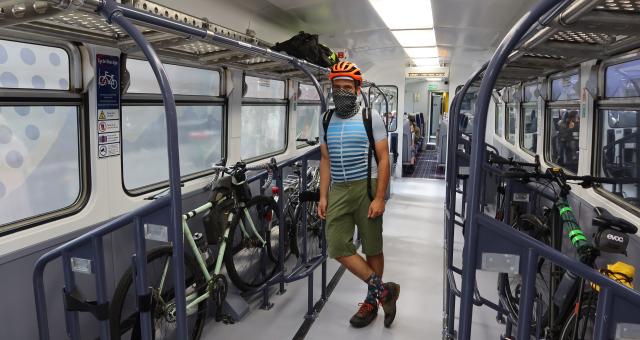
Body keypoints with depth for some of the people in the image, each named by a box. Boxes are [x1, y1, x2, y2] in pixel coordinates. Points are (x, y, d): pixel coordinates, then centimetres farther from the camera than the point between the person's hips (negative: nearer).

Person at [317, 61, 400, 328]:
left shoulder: (371, 119, -3)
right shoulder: (327, 122, 10)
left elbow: (383, 159, -6)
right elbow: (325, 160, 12)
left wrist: (379, 198, -14)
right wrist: (323, 196, 5)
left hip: (366, 188, -4)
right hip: (338, 191, 4)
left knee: (372, 249, 5)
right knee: (338, 248, -4)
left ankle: (371, 301, 24)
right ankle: (384, 290, 8)